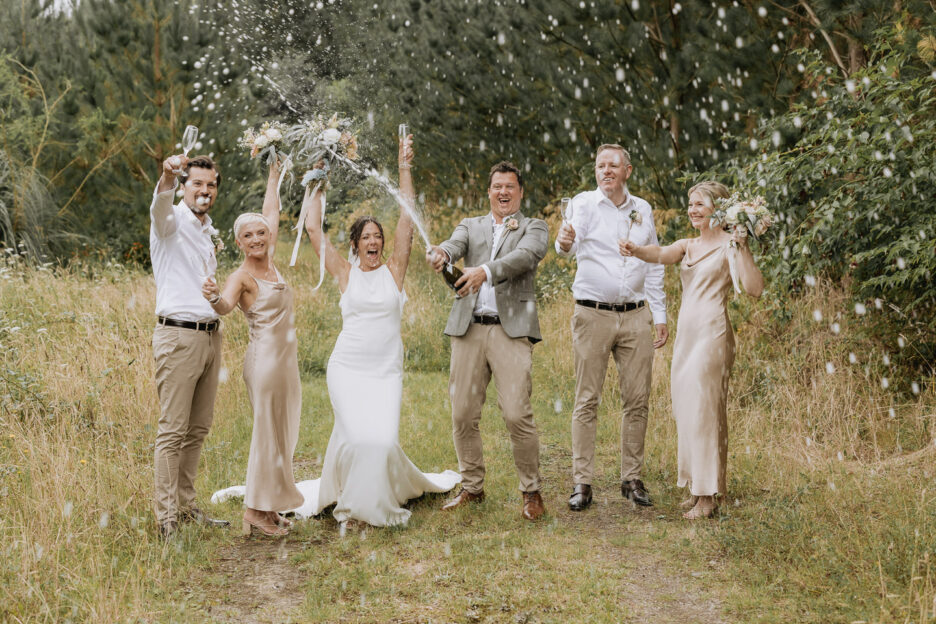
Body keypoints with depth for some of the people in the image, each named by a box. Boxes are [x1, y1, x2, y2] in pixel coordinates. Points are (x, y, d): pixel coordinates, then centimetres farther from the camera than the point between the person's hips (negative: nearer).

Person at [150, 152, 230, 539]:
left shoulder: (209, 232, 19)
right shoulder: (173, 222, -5)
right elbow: (160, 205, -31)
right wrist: (167, 176, -51)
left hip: (210, 334, 8)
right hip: (179, 336, -8)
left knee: (198, 429, 11)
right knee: (173, 430, -7)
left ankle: (187, 507, 19)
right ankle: (167, 518, -5)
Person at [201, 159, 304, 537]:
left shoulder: (270, 264, 9)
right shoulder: (242, 276, -12)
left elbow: (272, 212, 21)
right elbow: (226, 305, -32)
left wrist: (274, 174, 28)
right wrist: (213, 298, -54)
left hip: (285, 358, 8)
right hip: (265, 357, -8)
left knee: (282, 432, 11)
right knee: (268, 431, -6)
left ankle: (269, 506, 17)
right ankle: (256, 510, -2)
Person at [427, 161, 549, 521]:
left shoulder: (534, 228, 10)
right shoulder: (471, 226, 20)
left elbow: (524, 256, -11)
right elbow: (454, 245, -2)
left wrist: (485, 271, -30)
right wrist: (439, 254, -28)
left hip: (512, 329, -3)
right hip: (469, 329, 3)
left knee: (517, 414, -11)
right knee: (463, 414, 3)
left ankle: (531, 491, 2)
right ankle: (472, 487, 18)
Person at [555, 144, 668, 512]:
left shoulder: (642, 210, 12)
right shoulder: (585, 203, 0)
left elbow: (654, 266, 18)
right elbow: (572, 243, -20)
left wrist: (660, 316, 13)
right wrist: (565, 243, -44)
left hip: (635, 316, 3)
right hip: (593, 314, -3)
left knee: (637, 401, 4)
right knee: (587, 401, -3)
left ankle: (632, 479, 14)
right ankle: (582, 482, 1)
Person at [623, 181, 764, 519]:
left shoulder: (730, 244, -3)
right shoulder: (687, 246, 16)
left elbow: (755, 288, -14)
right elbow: (661, 254, -6)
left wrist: (742, 248, -20)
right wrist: (636, 250, -27)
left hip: (712, 332, -7)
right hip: (685, 332, 7)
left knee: (704, 410, -8)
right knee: (685, 410, 9)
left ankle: (708, 495, -4)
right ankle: (697, 487, 18)